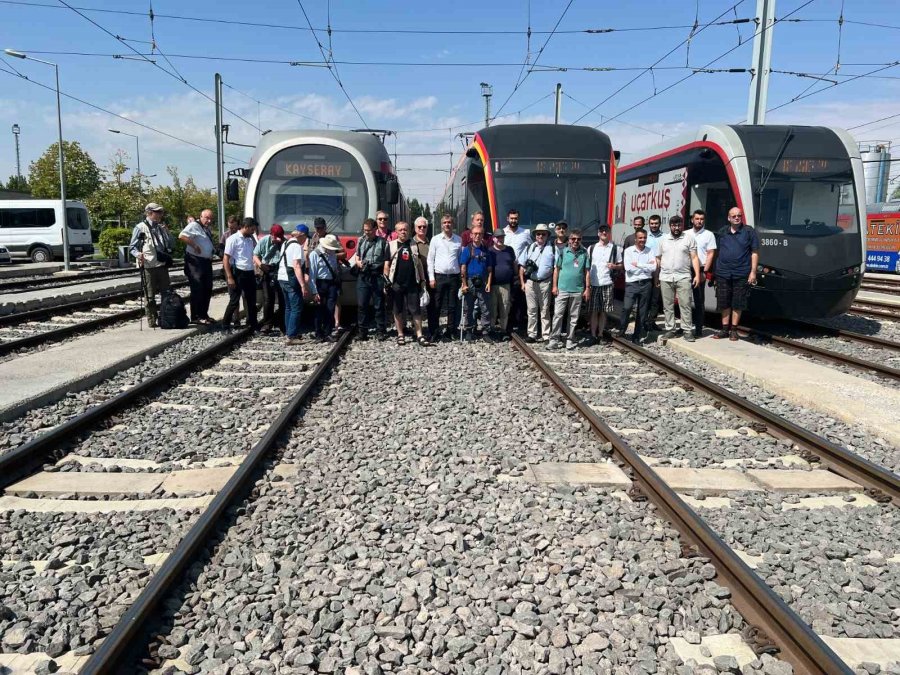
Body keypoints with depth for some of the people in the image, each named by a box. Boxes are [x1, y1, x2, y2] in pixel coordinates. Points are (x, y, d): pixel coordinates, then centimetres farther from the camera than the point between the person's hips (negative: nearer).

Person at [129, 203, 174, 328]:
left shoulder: (161, 227, 15)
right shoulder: (140, 227, -4)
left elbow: (170, 242, 26)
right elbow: (132, 246, -4)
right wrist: (138, 254, -22)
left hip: (162, 265, 6)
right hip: (148, 266, -6)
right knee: (150, 295, 0)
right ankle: (152, 320, 8)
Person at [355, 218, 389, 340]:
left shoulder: (383, 242, 1)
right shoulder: (361, 241, 14)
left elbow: (386, 261, -2)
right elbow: (356, 256, 24)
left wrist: (385, 277, -9)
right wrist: (358, 262, 1)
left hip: (377, 277, -3)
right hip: (363, 276, 4)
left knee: (379, 305, 1)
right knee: (362, 305, 3)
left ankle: (381, 331, 9)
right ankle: (363, 331, 10)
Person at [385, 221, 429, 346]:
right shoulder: (391, 245, 5)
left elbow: (419, 263, 14)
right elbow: (387, 264, 3)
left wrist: (422, 280, 9)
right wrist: (386, 281, -5)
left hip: (412, 283, 1)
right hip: (396, 284, -1)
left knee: (416, 310, -2)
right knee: (398, 310, 6)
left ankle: (419, 335, 1)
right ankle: (400, 335, 15)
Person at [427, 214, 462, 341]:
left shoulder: (459, 240, 8)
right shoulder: (435, 239, 4)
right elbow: (430, 259, 3)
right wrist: (431, 278, -3)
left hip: (454, 276, 1)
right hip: (439, 276, -1)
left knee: (452, 307, 5)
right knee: (437, 306, 0)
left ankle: (449, 332, 13)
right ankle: (435, 332, 8)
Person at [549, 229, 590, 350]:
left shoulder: (584, 253, 4)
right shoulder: (563, 252, 2)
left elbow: (587, 272, 6)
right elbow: (556, 269, 4)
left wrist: (587, 288, 2)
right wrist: (554, 286, -2)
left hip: (577, 290, 1)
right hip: (562, 290, -1)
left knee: (573, 317, 7)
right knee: (558, 315, -4)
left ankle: (570, 340, 15)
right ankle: (554, 340, -1)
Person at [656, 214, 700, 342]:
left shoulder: (689, 237, 4)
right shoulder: (663, 239, 13)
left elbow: (694, 258, 1)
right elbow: (658, 259, 13)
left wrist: (697, 275, -7)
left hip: (683, 277, -3)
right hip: (665, 278, 3)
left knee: (685, 305, -5)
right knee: (668, 306, 6)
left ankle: (687, 331, -1)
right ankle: (670, 330, 14)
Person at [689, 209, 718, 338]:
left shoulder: (709, 235, 1)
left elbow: (710, 255, -3)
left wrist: (704, 272, -11)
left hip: (700, 271, -4)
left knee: (699, 300, -2)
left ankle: (699, 328, 0)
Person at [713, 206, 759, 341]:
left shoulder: (749, 232, 1)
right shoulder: (722, 233, 11)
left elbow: (755, 253, 0)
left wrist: (753, 272, -7)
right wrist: (716, 271, 13)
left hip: (741, 274, -3)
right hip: (723, 274, 3)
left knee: (737, 304, 2)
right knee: (724, 303, 7)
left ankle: (733, 330, 11)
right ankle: (724, 329, 17)